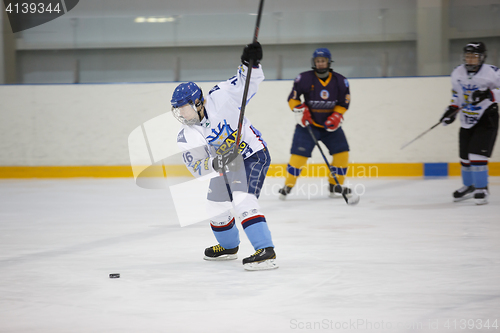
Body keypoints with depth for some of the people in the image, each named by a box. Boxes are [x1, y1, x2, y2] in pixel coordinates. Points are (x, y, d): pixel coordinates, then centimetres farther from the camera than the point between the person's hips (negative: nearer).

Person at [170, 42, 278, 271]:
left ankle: (266, 251, -34)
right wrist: (215, 163, -35)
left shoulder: (221, 99, -17)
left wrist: (251, 63, -30)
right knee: (216, 206, 17)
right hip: (225, 166, 7)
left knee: (242, 200, -26)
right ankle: (228, 247, 45)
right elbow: (198, 168, -14)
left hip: (253, 155, -7)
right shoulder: (186, 137, -6)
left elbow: (248, 82, -10)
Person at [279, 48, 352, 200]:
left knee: (342, 151, -7)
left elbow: (343, 103, 3)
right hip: (308, 124, -3)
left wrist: (336, 117, -12)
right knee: (299, 153, -13)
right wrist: (301, 110, -18)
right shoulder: (304, 79, -12)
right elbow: (292, 98, -3)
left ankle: (335, 185, 8)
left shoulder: (340, 81, -5)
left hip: (330, 124, 3)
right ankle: (288, 185, 0)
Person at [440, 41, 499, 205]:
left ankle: (482, 189, -1)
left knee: (477, 154, -15)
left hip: (486, 118, -6)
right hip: (467, 120, 6)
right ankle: (469, 186, 31)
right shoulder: (457, 73, 2)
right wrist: (452, 109, 6)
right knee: (465, 156, 11)